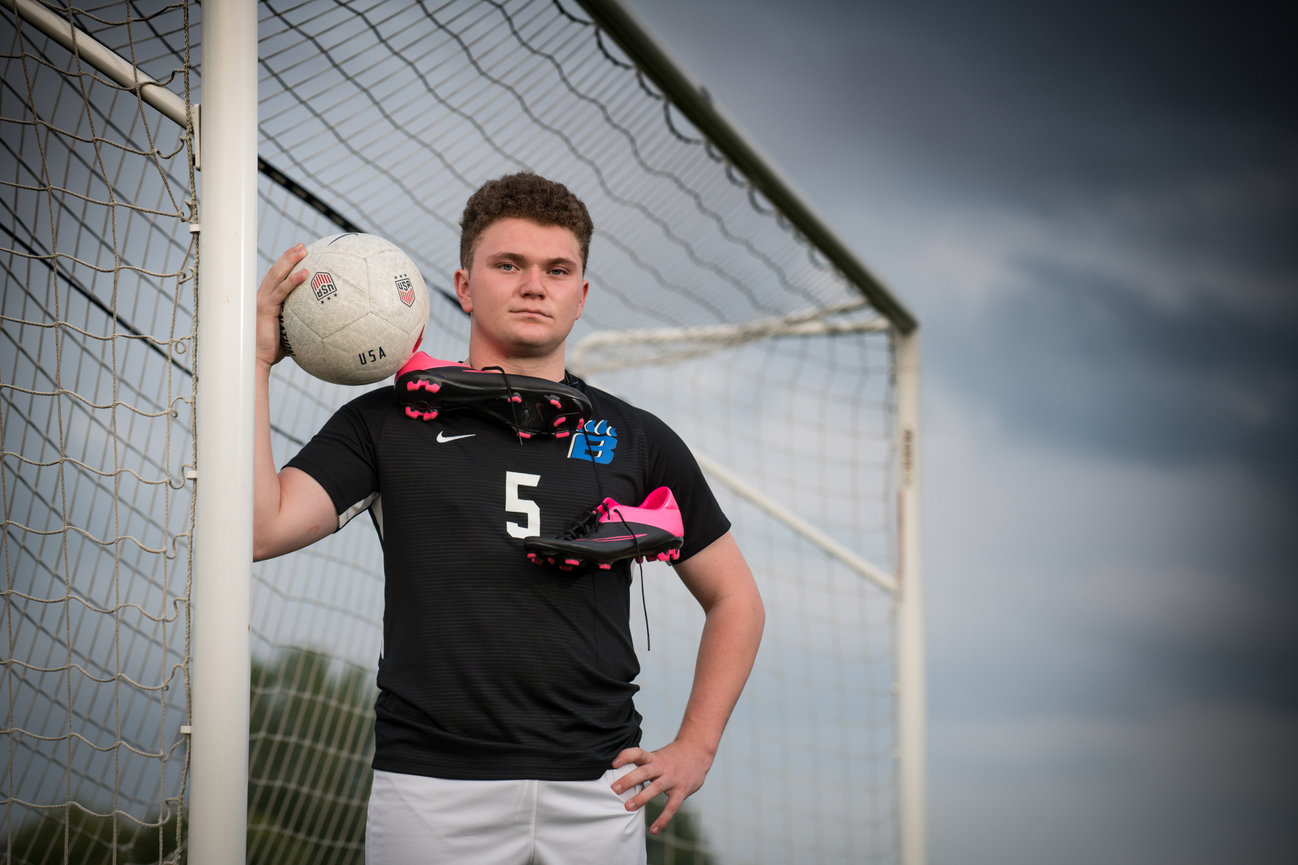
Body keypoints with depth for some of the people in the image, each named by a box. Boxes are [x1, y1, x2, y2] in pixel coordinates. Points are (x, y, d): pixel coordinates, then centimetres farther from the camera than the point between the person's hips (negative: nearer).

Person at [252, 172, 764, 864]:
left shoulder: (638, 440, 10)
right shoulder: (388, 422, 7)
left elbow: (735, 599, 19)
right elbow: (259, 528, -7)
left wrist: (695, 748, 9)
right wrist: (258, 361, -7)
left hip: (597, 798, 2)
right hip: (431, 790, -1)